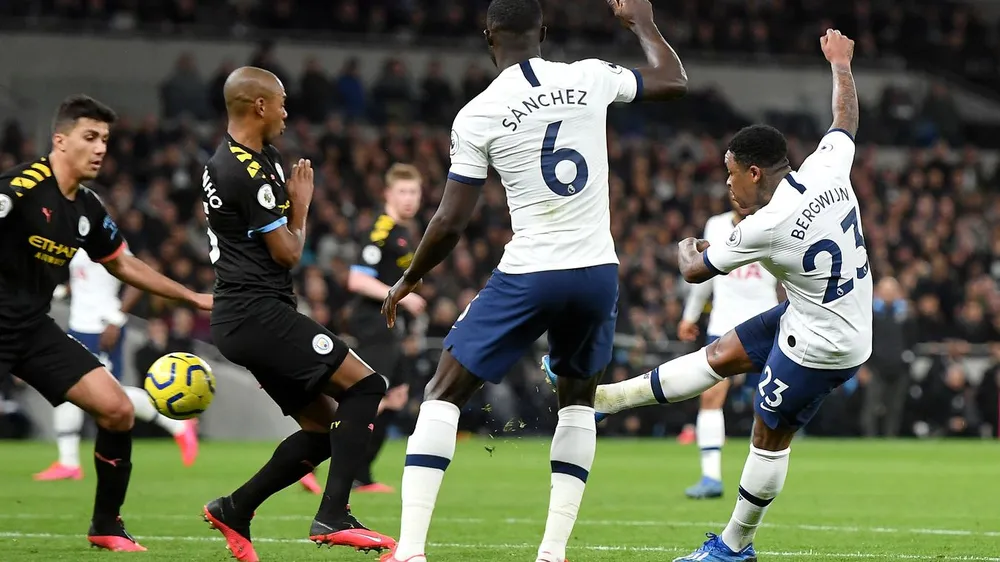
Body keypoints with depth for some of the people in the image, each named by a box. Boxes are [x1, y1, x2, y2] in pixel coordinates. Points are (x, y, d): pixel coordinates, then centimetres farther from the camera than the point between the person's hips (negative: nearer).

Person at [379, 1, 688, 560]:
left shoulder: (478, 115, -7)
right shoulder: (590, 78, 1)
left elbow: (451, 223, -4)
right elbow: (675, 81, 19)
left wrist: (408, 281, 13)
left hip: (528, 274, -3)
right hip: (597, 271, 3)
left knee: (443, 395, 6)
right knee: (579, 401, 25)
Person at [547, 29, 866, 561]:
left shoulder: (766, 226, -27)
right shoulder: (827, 169, -10)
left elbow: (695, 271, -10)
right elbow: (845, 119, 14)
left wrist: (687, 249, 13)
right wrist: (840, 63, 31)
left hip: (820, 345, -9)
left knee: (770, 434, 7)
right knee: (721, 354, 14)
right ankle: (601, 398, 22)